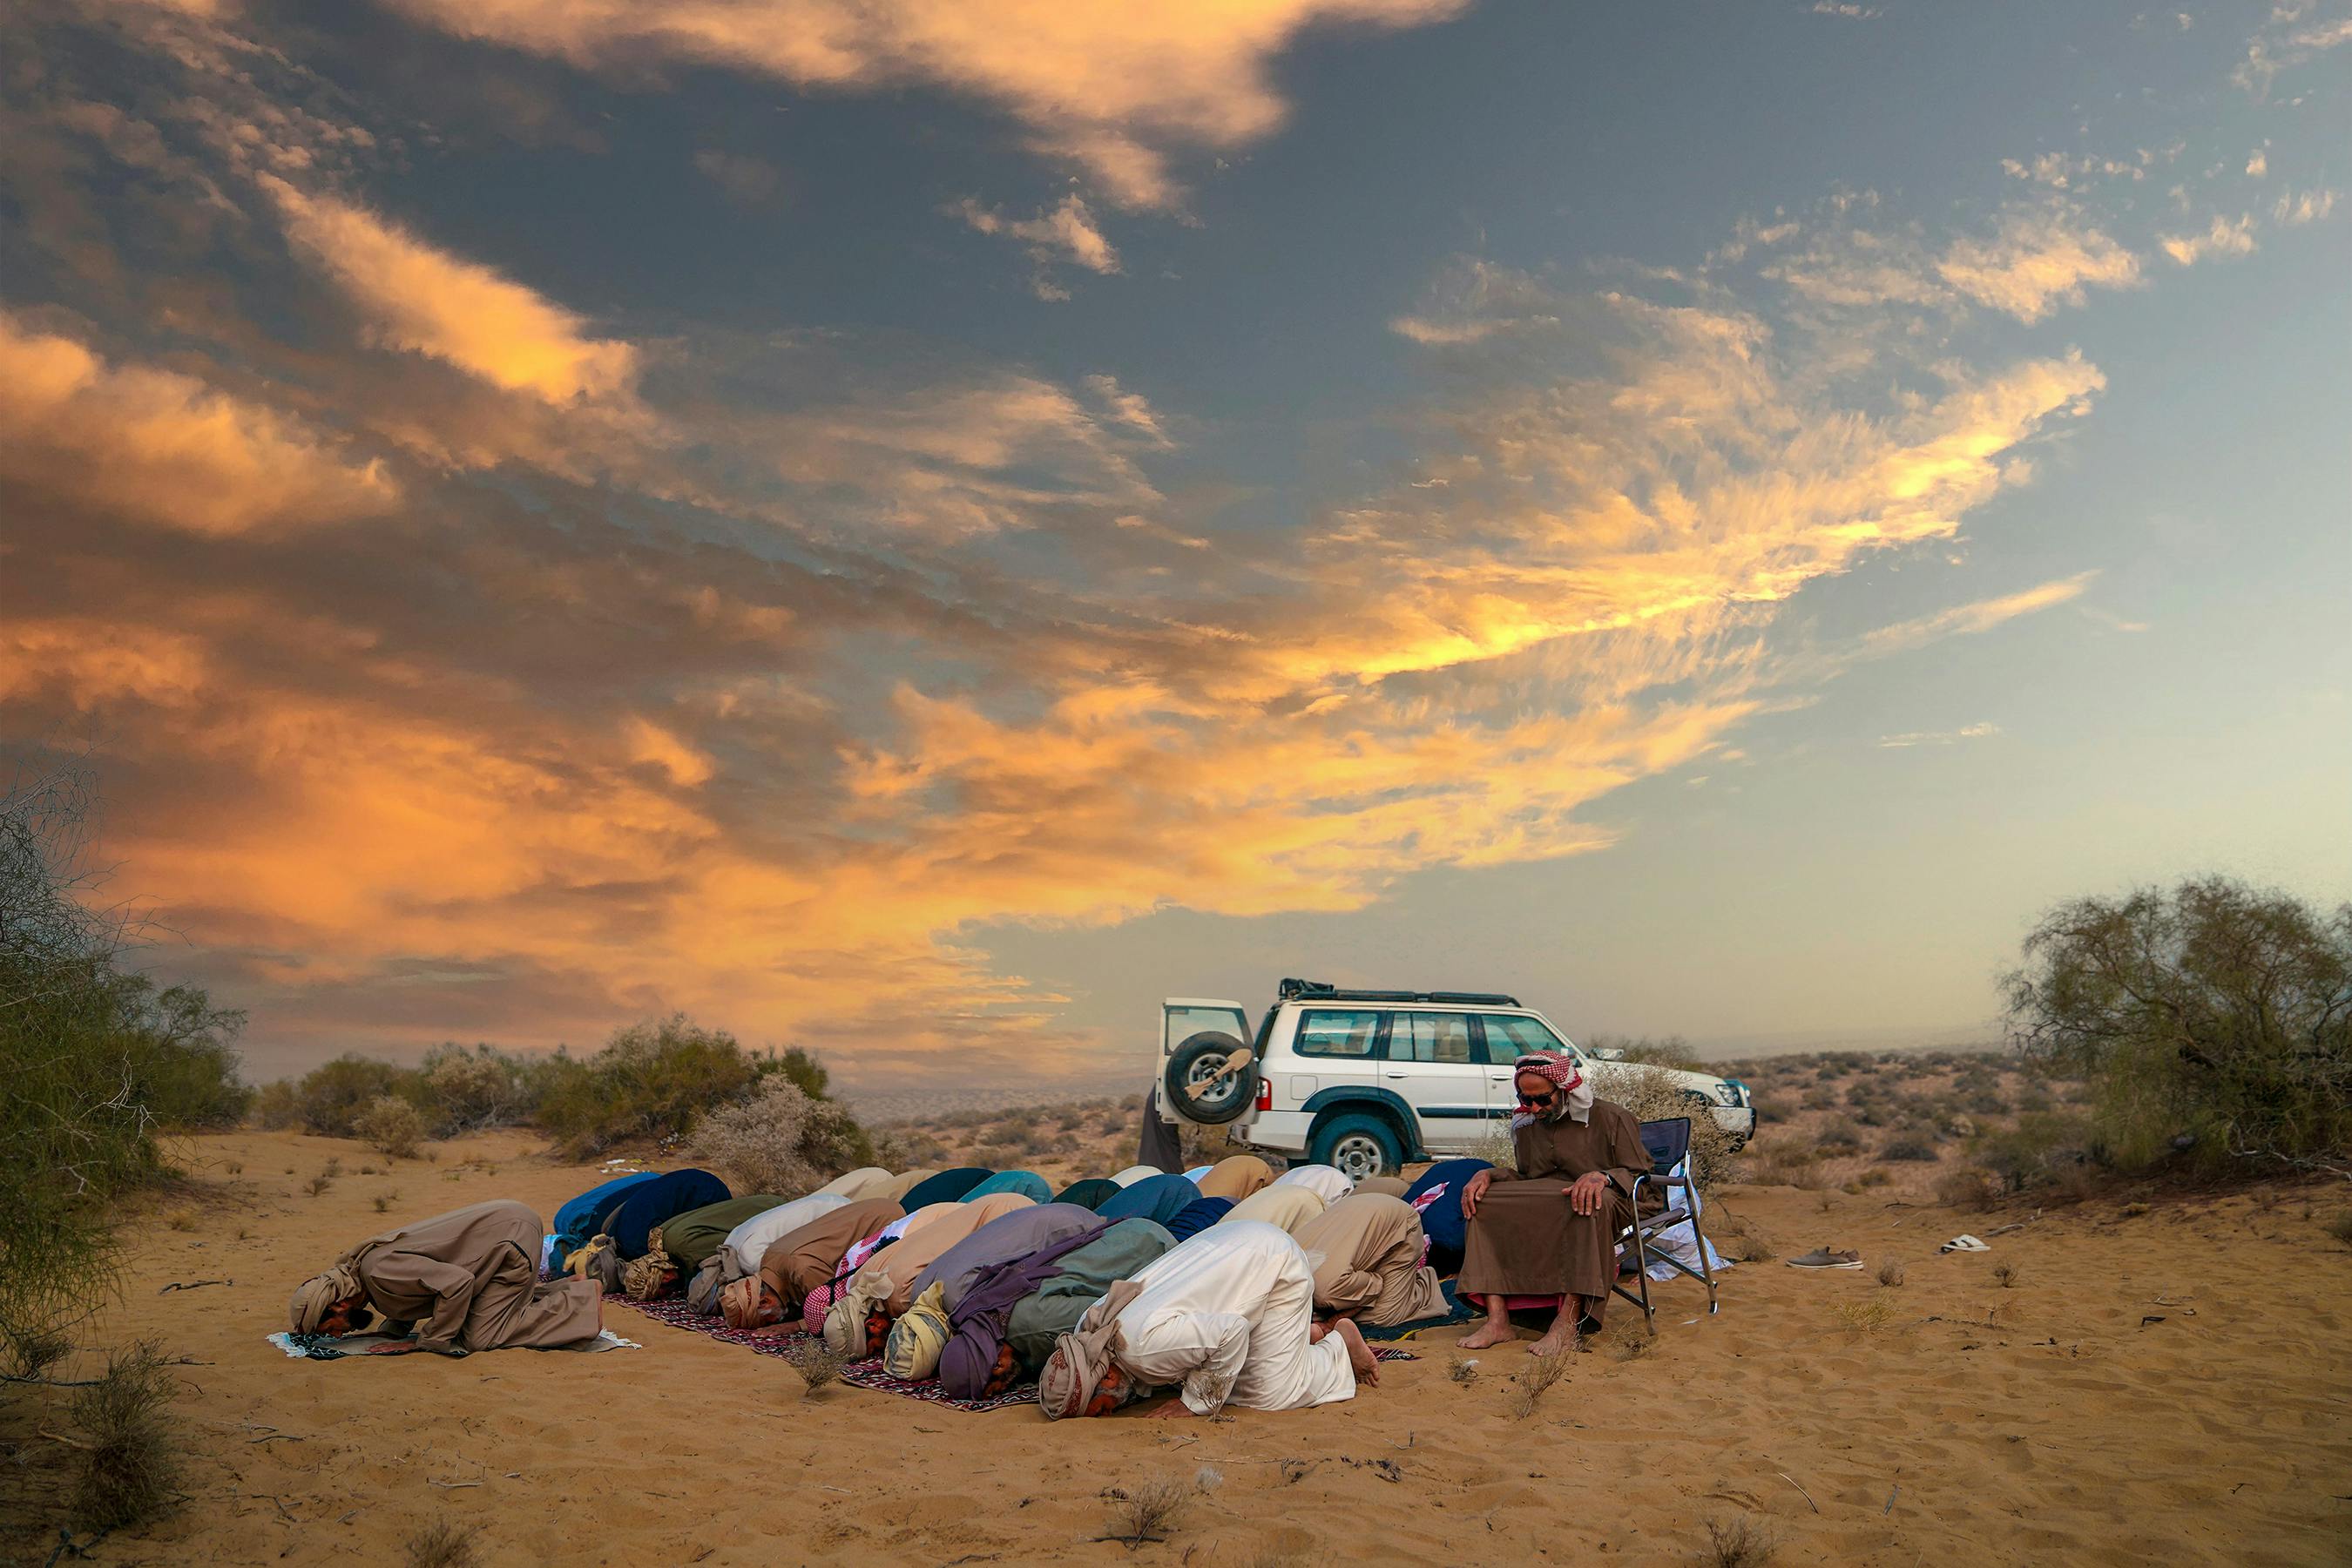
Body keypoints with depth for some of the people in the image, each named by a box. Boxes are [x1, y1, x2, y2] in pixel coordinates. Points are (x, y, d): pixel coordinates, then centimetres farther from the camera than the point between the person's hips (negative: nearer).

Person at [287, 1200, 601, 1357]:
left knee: (481, 1336, -8)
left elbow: (457, 1282, -27)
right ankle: (570, 1290, 21)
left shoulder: (379, 1271, -23)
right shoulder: (359, 1266, 6)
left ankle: (584, 1299, -3)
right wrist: (392, 1331, 3)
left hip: (514, 1232, -9)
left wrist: (428, 1341, -15)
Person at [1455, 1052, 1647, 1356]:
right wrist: (1488, 1175, 2)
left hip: (1609, 1207, -5)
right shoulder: (1526, 1126, 17)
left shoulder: (1612, 1119, 0)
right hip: (1540, 1209, 5)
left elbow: (1641, 1177, -5)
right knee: (1484, 1200, -18)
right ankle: (1497, 1319, -27)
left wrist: (1603, 1177, -26)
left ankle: (1568, 1323, -43)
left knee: (1591, 1204, -41)